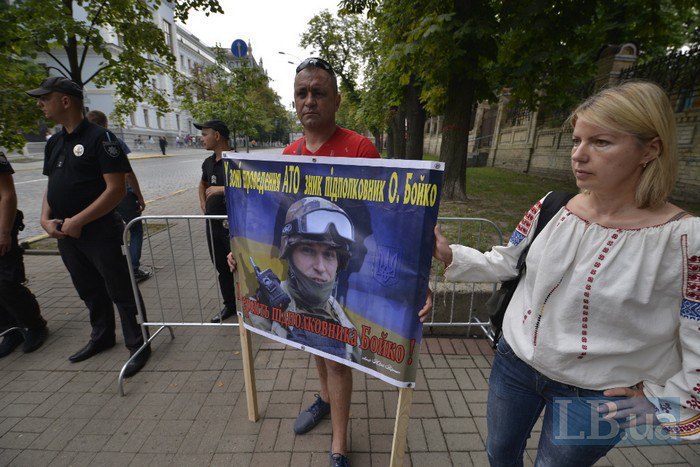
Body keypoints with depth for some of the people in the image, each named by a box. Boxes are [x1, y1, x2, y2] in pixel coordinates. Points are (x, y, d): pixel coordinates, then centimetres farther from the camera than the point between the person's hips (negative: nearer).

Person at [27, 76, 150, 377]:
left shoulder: (99, 138, -10)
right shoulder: (54, 143, 14)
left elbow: (116, 189, -18)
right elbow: (51, 187, 19)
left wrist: (77, 221, -17)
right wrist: (46, 219, 2)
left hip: (100, 232, -8)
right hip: (65, 234, 8)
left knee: (120, 291, 0)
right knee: (89, 291, 19)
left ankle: (138, 345, 13)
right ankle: (102, 337, 37)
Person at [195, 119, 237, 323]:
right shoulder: (208, 162, 12)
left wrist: (222, 189, -22)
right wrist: (202, 202, 16)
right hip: (212, 224, 8)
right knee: (222, 268, 17)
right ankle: (229, 305, 33)